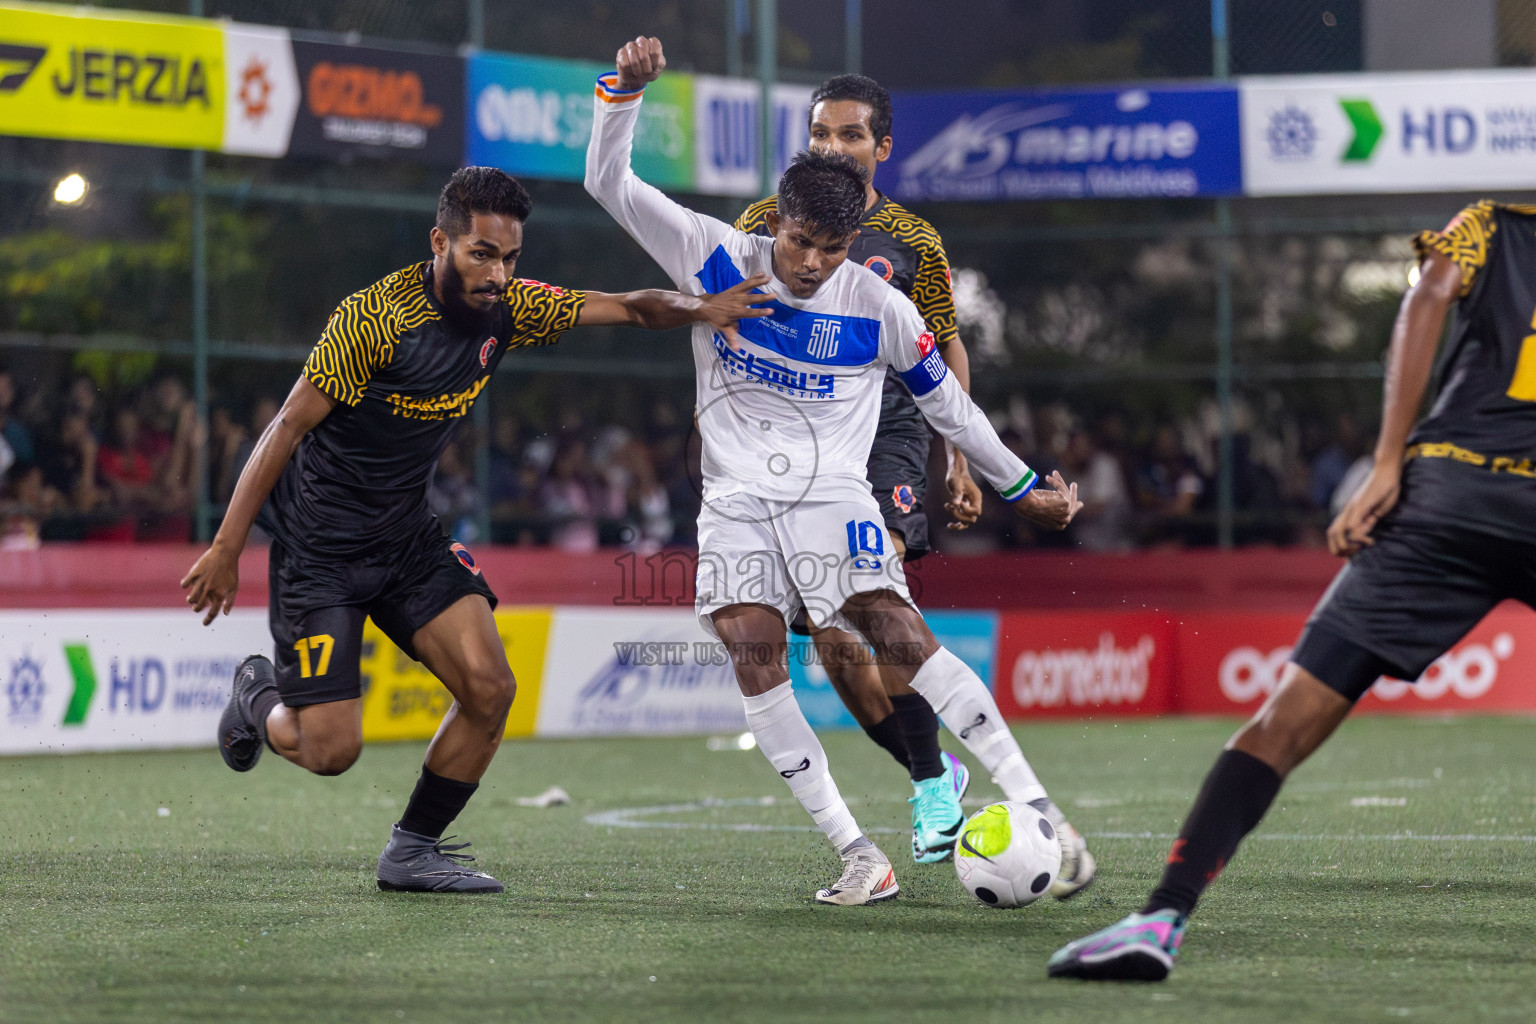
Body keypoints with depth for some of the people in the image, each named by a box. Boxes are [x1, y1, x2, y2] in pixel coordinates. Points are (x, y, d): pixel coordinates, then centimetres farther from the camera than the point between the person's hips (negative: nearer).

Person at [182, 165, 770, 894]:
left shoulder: (505, 308, -4)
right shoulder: (373, 318, -23)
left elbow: (628, 308, 4)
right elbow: (288, 428, -18)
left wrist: (699, 307, -18)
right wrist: (226, 548, -16)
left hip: (407, 535, 6)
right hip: (318, 547, -6)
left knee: (488, 689, -9)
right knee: (330, 750, -9)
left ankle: (412, 851, 10)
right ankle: (259, 697, 26)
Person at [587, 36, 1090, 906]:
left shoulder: (879, 307, -1)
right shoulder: (716, 258, 0)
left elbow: (947, 402, 13)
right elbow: (610, 183, -2)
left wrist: (1024, 487, 17)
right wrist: (626, 87, -17)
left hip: (833, 494, -2)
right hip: (738, 498, 2)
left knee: (900, 637, -20)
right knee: (752, 653, -16)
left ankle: (1032, 802, -19)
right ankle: (860, 859, -16)